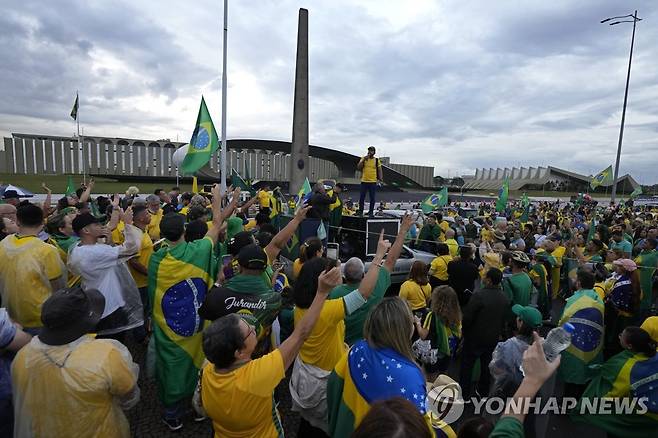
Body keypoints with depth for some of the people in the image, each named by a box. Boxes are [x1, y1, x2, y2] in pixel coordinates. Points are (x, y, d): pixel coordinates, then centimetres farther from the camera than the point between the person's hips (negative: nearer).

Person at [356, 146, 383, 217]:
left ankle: (371, 212, 13)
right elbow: (358, 167, -6)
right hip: (364, 181, 0)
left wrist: (380, 179, -7)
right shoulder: (363, 159, 5)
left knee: (372, 198, 3)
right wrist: (364, 160, -15)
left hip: (373, 182, 0)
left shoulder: (377, 160, 5)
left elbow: (379, 171, 5)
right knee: (362, 197, 3)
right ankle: (360, 211, 14)